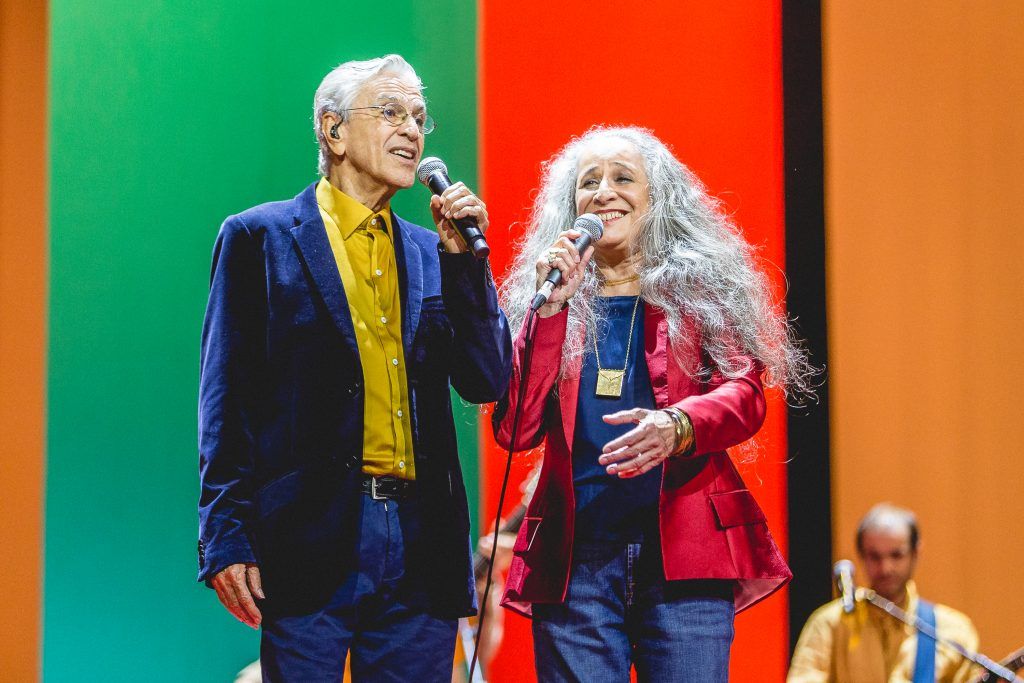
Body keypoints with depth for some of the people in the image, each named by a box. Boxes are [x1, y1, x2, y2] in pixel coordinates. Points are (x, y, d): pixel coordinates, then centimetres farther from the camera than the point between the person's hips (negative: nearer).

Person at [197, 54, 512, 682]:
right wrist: (225, 536, -9)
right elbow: (227, 398, -1)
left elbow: (486, 383, 7)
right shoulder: (259, 238, 4)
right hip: (312, 539, -4)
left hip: (421, 548, 4)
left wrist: (462, 257, -2)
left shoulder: (429, 253, 16)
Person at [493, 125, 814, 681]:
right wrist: (550, 307, -5)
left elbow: (744, 393, -2)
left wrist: (677, 425, -23)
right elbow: (515, 431, 2)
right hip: (574, 557, 1)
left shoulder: (700, 289, 9)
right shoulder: (550, 300, 12)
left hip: (683, 554, -1)